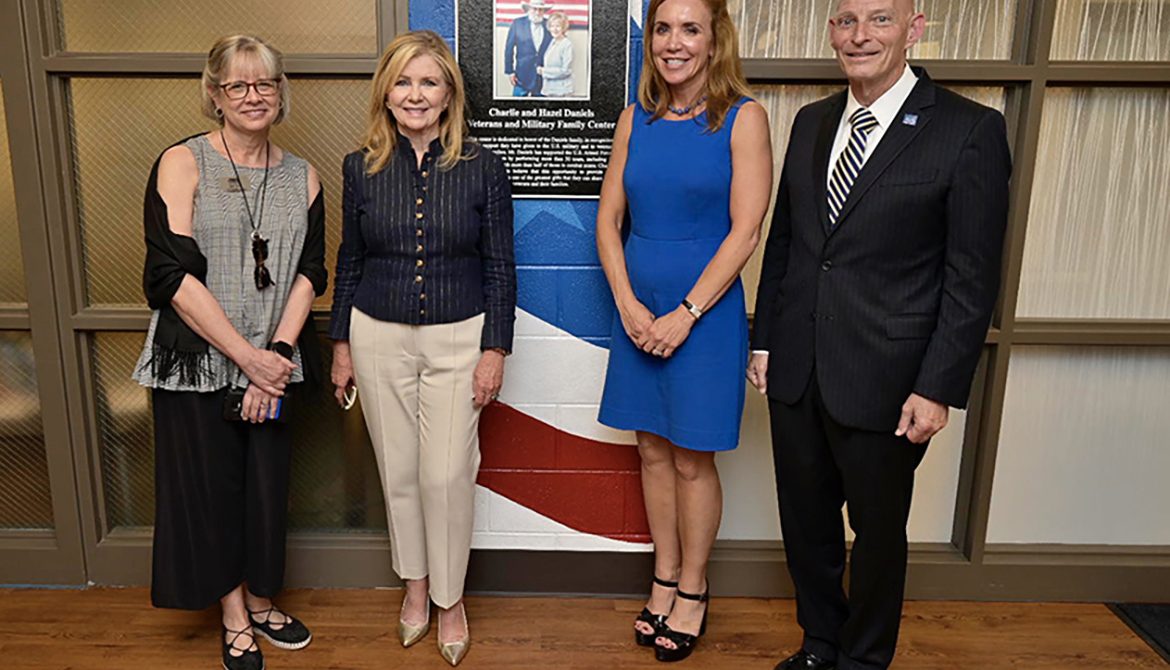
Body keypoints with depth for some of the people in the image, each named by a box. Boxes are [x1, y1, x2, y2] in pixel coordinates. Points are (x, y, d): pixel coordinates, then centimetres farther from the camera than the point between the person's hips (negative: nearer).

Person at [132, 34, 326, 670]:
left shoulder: (303, 178, 5)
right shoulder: (181, 164, -6)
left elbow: (308, 273, 0)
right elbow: (173, 276, -14)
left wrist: (279, 352, -13)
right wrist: (249, 357, -16)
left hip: (274, 362, 3)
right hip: (196, 363, -3)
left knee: (268, 483, 10)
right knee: (210, 484, 9)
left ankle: (260, 602, 34)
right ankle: (234, 617, 29)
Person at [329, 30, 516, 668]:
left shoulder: (482, 167, -5)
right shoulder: (362, 167, 0)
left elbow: (500, 267, -2)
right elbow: (349, 261, 8)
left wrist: (495, 350, -6)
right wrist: (341, 342, 9)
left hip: (457, 339, -2)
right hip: (379, 338, 2)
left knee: (448, 474, 0)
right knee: (397, 470, 12)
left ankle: (449, 597, 23)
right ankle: (415, 581, 35)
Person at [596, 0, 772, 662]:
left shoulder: (743, 117, -6)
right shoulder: (636, 119, 6)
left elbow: (745, 231, -12)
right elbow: (609, 219, 6)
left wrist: (685, 314, -15)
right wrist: (628, 304, -6)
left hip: (705, 311, -4)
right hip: (637, 313, 4)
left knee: (692, 459, 6)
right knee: (653, 452, 13)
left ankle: (693, 591, 25)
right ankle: (665, 578, 31)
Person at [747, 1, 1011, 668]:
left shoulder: (970, 130, -9)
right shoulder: (812, 121, 8)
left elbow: (973, 279, -10)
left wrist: (939, 388, -13)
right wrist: (764, 339, 9)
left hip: (884, 382, -4)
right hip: (796, 371, 5)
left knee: (878, 530, 13)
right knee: (806, 520, 17)